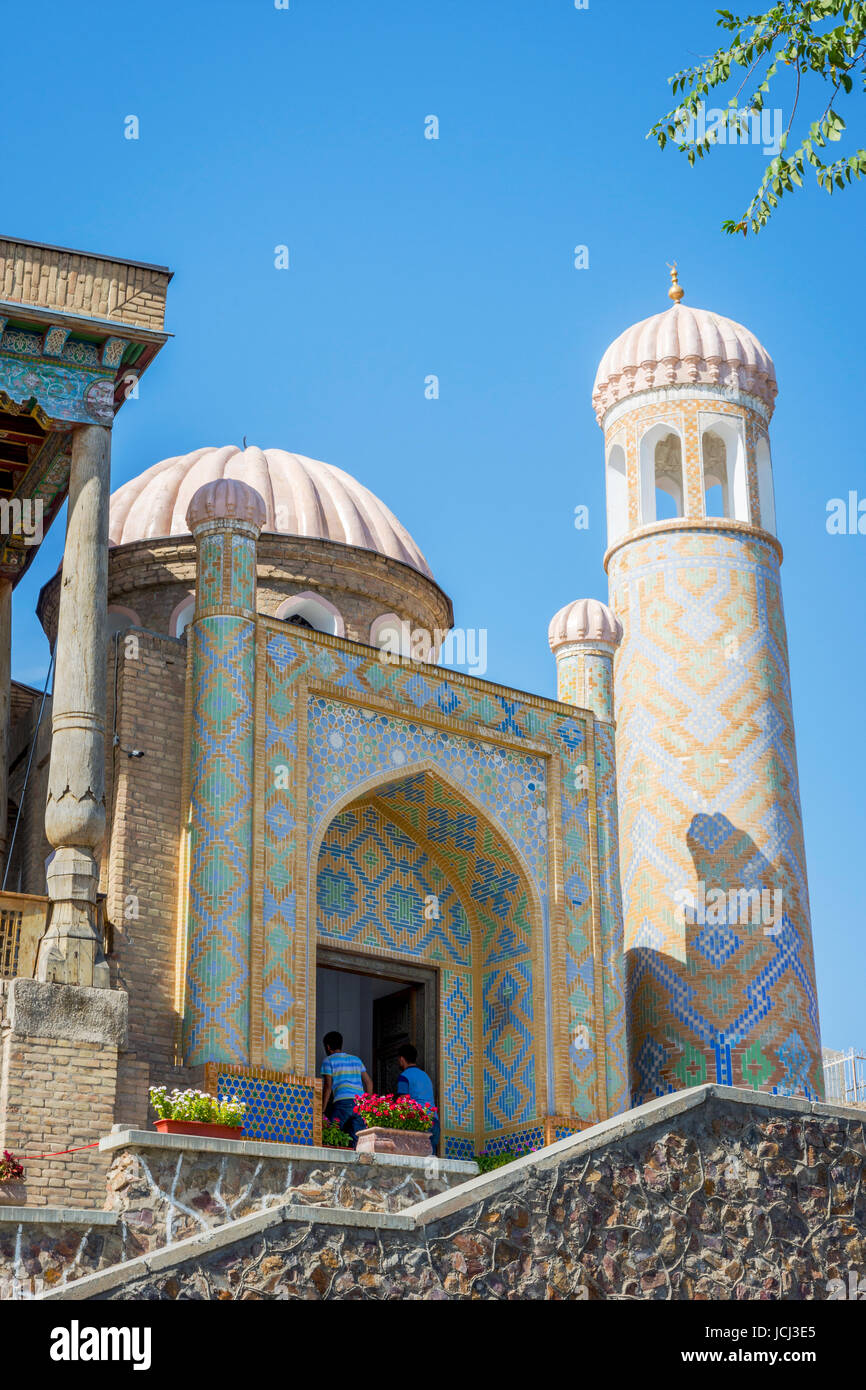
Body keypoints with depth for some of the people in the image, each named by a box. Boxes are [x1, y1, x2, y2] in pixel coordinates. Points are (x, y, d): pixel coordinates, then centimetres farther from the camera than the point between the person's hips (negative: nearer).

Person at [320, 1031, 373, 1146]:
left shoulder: (329, 1060, 9)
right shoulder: (356, 1059, 25)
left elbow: (328, 1086, 0)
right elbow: (368, 1083, 21)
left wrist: (322, 1111, 1)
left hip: (342, 1102, -5)